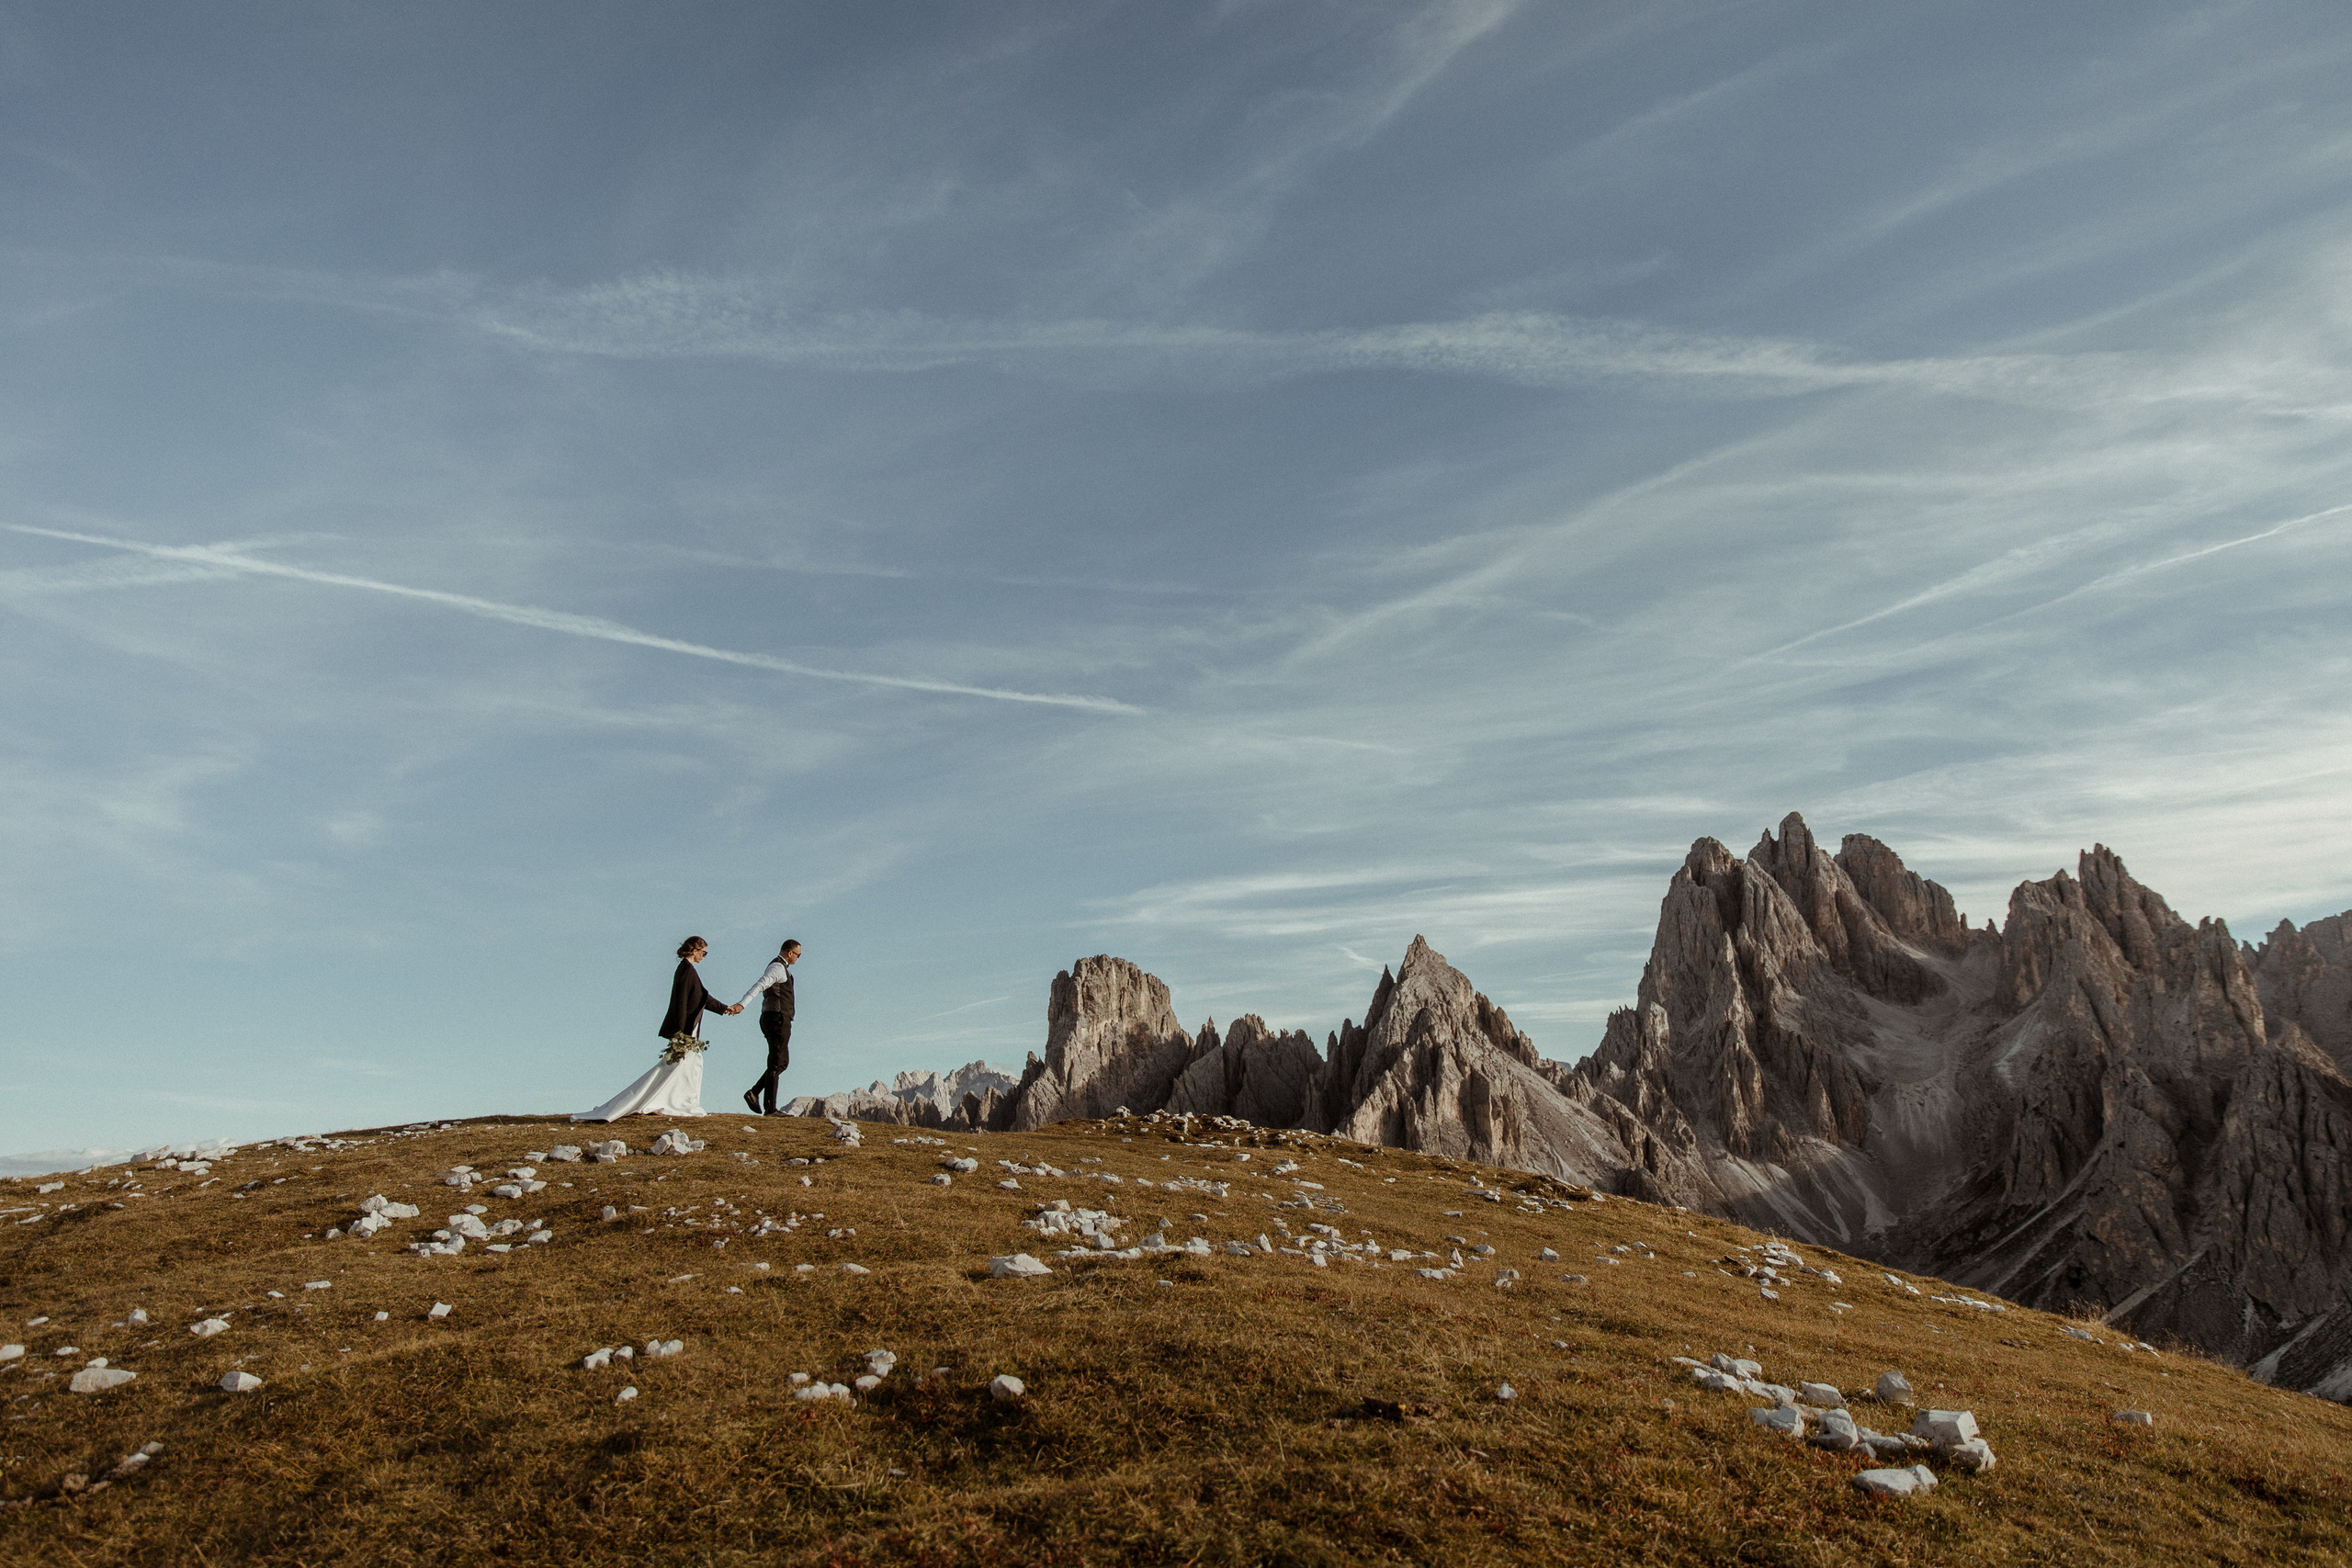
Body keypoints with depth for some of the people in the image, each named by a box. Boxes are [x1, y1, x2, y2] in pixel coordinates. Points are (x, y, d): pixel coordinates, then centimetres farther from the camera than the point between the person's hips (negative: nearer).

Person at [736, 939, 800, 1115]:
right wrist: (742, 1004, -43)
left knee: (783, 1062, 14)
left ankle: (754, 1092, 5)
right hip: (778, 1019, -10)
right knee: (776, 1064, -8)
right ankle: (770, 1109, -7)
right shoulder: (778, 967, -12)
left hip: (772, 1020, 10)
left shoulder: (781, 967, 20)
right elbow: (759, 985, -29)